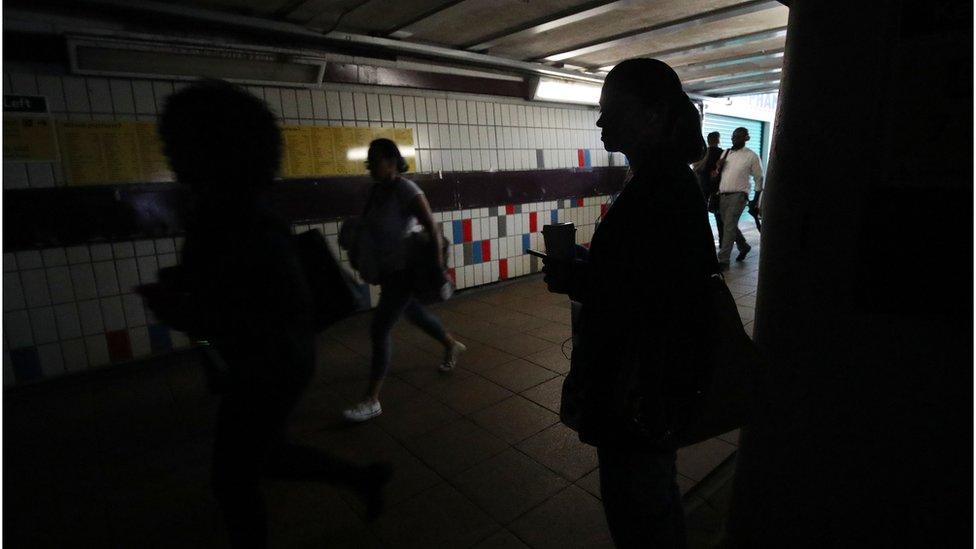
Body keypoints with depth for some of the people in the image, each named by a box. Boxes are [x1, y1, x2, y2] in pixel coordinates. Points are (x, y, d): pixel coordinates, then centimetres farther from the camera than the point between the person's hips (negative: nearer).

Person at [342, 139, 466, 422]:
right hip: (388, 270, 9)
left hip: (405, 271, -9)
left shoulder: (406, 190, -19)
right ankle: (452, 345, 52)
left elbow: (432, 229, -21)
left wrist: (438, 267, -22)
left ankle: (372, 401, 3)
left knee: (379, 330, -8)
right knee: (415, 313, 26)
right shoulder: (377, 190, 4)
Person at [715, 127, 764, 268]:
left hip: (738, 195, -6)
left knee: (729, 226, -12)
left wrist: (756, 201, 1)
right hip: (723, 195, 6)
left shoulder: (751, 156, -3)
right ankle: (744, 247, 39)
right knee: (729, 225, 15)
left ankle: (723, 260, -10)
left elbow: (759, 178, 2)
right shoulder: (725, 153, 11)